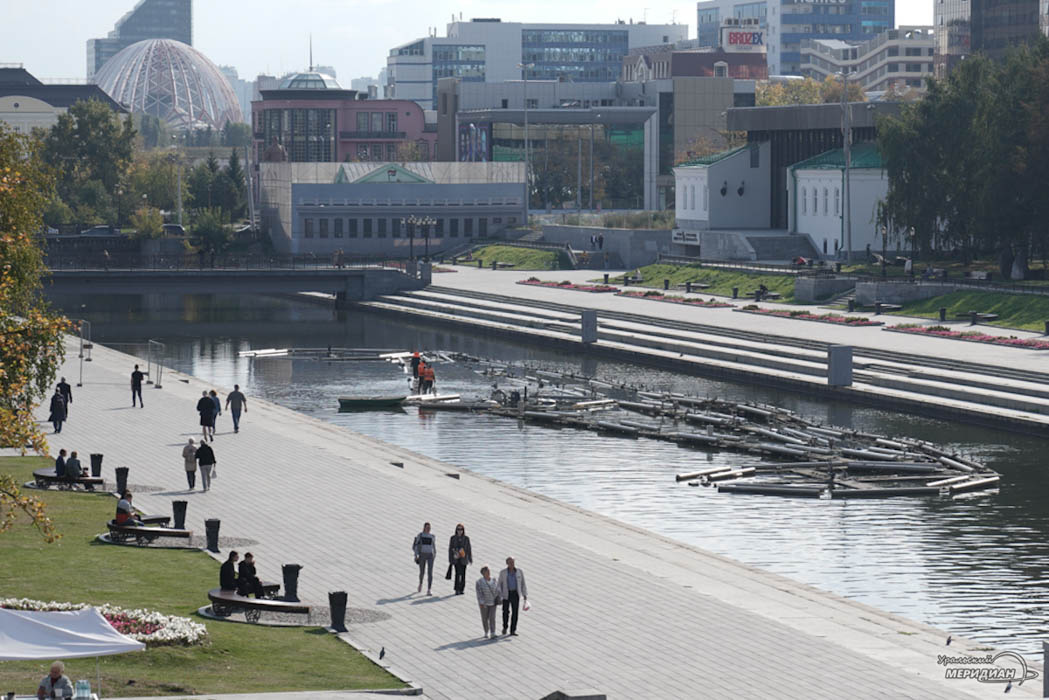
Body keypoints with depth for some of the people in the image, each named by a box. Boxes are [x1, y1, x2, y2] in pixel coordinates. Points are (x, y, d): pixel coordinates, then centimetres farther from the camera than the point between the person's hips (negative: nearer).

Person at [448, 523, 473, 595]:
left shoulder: (466, 539, 4)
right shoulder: (453, 538, 2)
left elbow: (469, 549, 7)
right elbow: (450, 549, 5)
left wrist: (470, 559, 6)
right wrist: (450, 559, 3)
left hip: (463, 559, 2)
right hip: (456, 559, -2)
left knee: (463, 574, 2)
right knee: (458, 573, -13)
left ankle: (461, 589, 13)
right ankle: (457, 589, -12)